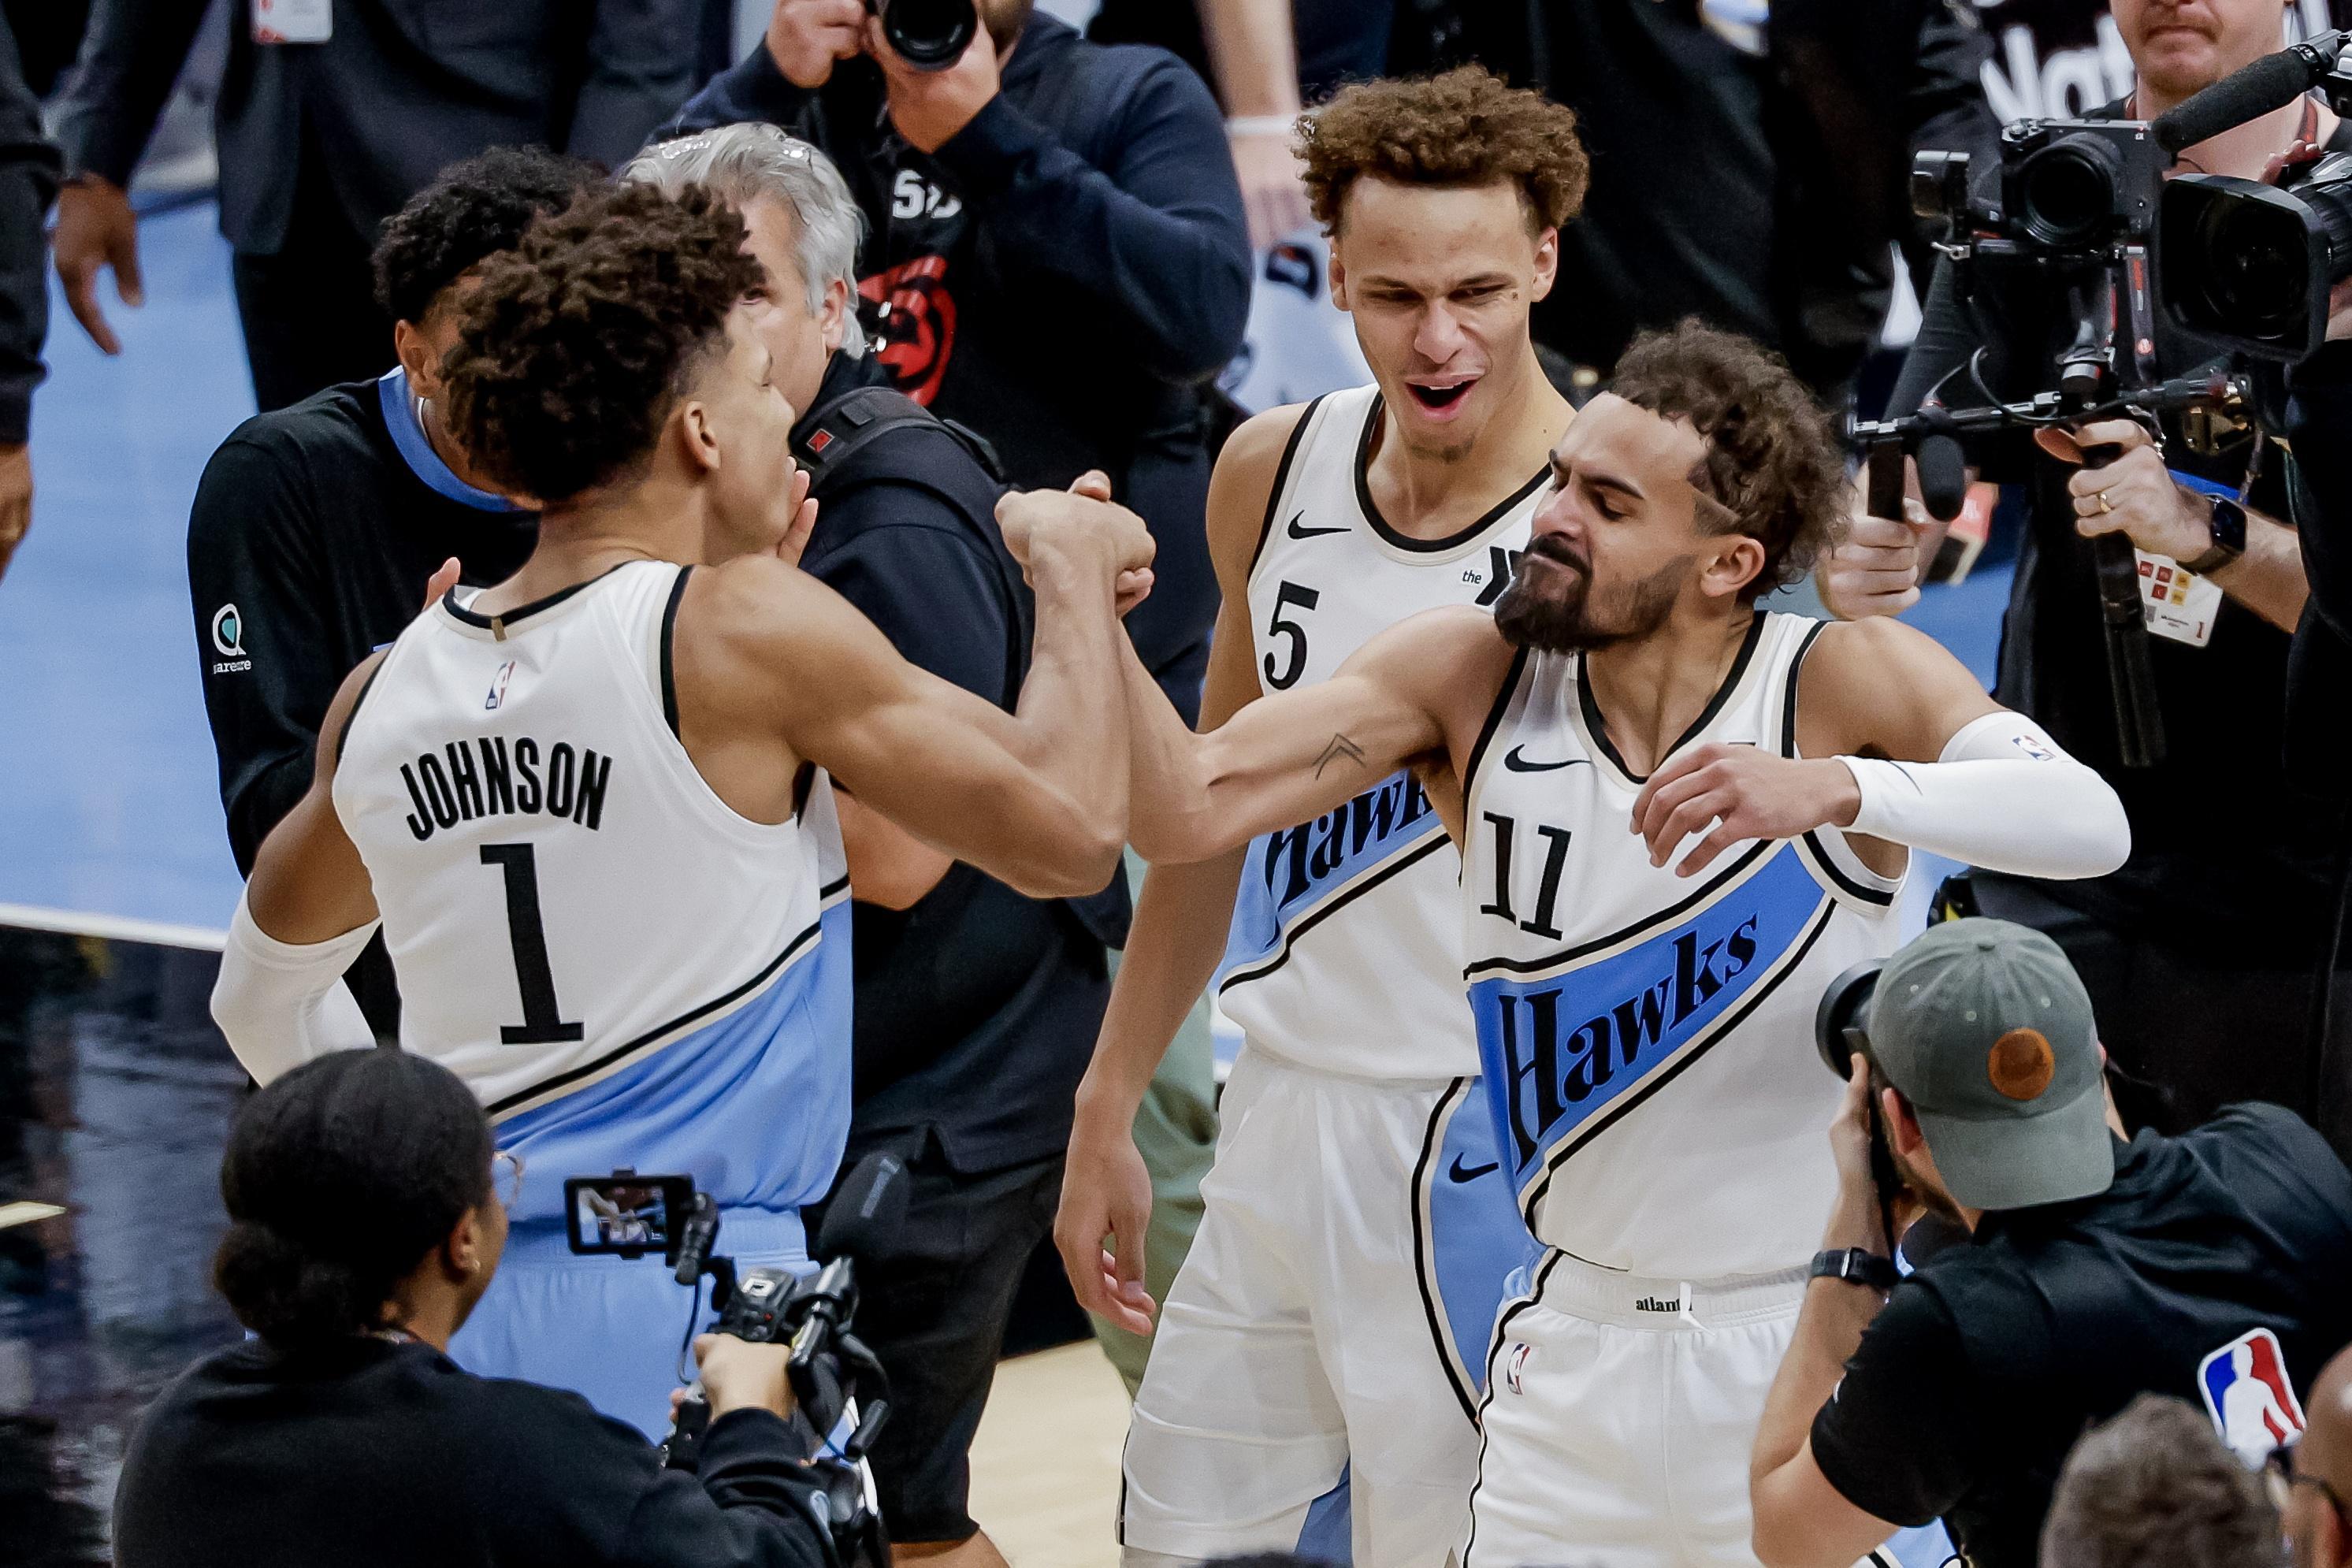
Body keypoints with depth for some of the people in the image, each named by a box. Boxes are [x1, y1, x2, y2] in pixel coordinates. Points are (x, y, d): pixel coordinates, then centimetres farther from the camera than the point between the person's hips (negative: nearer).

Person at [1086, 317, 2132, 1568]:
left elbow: (2090, 824, -28)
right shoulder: (1473, 679, -4)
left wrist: (1833, 787, -42)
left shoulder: (1839, 682, -14)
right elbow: (1189, 809, -8)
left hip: (1806, 1355, -3)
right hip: (1579, 1347, 3)